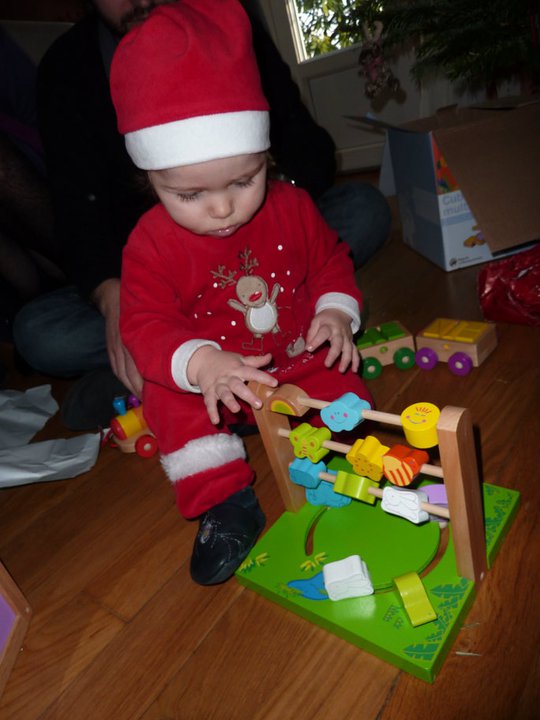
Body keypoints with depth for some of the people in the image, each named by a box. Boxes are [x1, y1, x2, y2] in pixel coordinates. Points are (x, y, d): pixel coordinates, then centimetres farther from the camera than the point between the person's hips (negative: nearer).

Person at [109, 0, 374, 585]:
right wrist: (199, 364, -40)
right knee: (170, 397, -25)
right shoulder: (152, 242, -17)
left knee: (344, 385, -21)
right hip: (209, 378, -1)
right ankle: (225, 502, -17)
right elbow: (145, 324, -20)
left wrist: (336, 311, -14)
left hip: (300, 357, 2)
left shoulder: (291, 207, -8)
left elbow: (330, 260, 7)